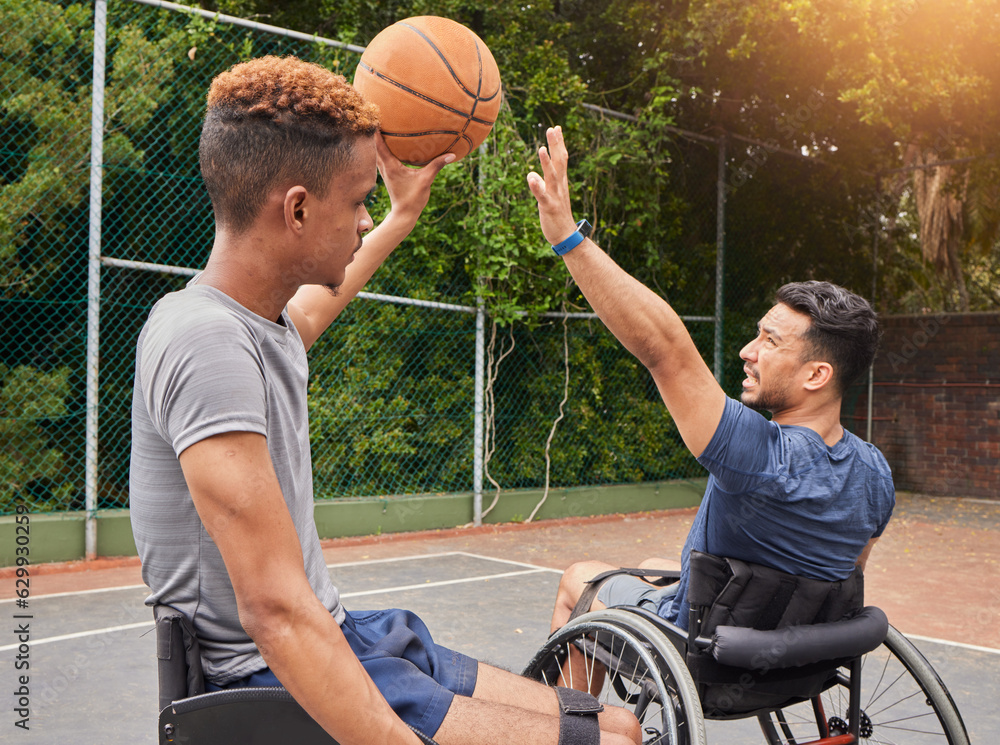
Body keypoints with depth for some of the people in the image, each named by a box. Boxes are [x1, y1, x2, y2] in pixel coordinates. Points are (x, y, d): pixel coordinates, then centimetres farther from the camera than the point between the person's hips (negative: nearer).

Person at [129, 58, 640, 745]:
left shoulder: (265, 321, 6)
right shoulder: (209, 344, -23)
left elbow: (317, 302, 34)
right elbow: (276, 611, -30)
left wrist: (404, 216, 43)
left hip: (345, 638, 9)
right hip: (278, 686, -9)